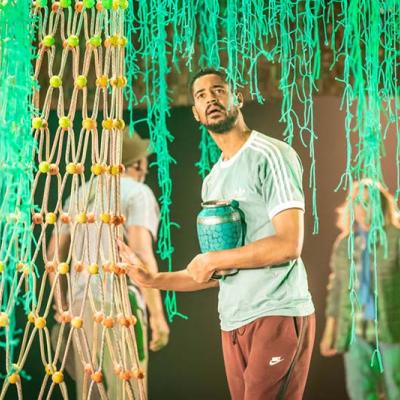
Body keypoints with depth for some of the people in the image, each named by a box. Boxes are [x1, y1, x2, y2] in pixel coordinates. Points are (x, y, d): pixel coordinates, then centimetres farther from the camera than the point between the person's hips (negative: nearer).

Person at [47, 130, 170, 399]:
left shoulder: (81, 196, 18)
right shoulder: (138, 193, -3)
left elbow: (55, 253, 18)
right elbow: (140, 253, -16)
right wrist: (157, 313, -16)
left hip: (82, 304, 7)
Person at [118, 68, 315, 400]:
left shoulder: (271, 155, -5)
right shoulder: (212, 181, 18)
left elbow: (289, 245, -15)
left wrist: (211, 259, -7)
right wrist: (152, 280, 14)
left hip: (278, 313, -7)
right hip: (233, 322, 7)